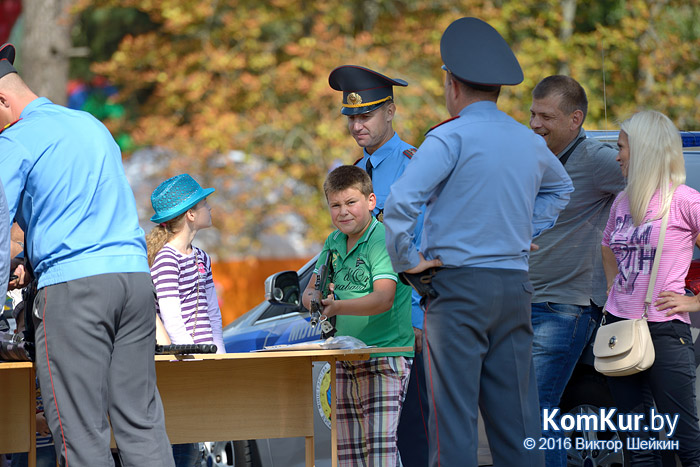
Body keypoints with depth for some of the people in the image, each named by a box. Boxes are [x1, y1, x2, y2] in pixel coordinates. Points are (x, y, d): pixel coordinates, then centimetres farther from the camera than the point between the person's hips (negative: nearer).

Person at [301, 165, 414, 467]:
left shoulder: (383, 239, -10)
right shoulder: (334, 243, 13)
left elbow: (384, 299, -21)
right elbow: (310, 292, 15)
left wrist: (337, 306, -33)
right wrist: (313, 299, -10)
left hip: (384, 358, -7)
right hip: (345, 360, 7)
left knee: (380, 443, -16)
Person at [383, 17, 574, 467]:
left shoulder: (451, 137, -10)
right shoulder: (530, 142, 12)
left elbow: (400, 203, -21)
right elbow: (560, 188, 34)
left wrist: (406, 260, -8)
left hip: (460, 283, -6)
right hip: (516, 285, 6)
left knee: (454, 412, -6)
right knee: (516, 411, 6)